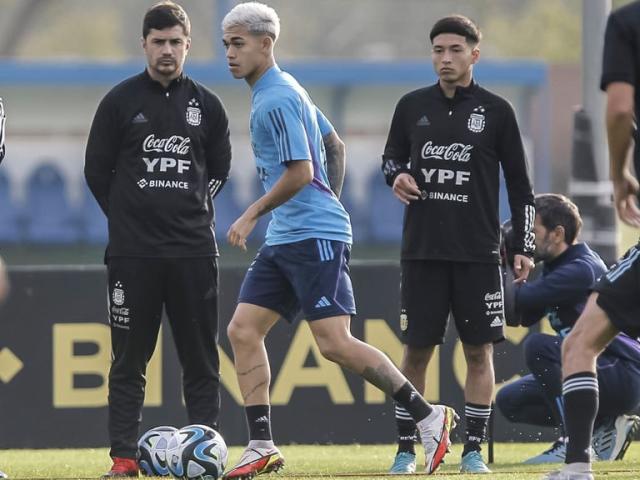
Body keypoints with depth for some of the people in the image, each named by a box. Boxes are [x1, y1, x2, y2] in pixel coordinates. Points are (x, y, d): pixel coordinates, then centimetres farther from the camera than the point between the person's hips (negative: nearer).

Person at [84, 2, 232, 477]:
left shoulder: (206, 105, 7)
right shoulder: (120, 101, 1)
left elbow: (220, 168, 18)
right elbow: (97, 170, 6)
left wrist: (192, 211, 11)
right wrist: (130, 216, 7)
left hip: (194, 250, 2)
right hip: (133, 253, -2)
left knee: (201, 357, 2)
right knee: (129, 359, 0)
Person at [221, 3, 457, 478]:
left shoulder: (276, 100, -14)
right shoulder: (287, 91, 17)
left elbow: (300, 172, -19)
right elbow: (335, 146, 24)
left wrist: (252, 215, -12)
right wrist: (329, 203, 27)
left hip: (314, 237, -10)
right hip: (284, 239, 10)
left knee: (335, 343, -13)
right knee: (243, 329, 3)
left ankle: (428, 416, -4)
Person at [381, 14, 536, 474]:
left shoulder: (496, 111, 2)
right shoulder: (413, 106, 6)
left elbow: (520, 185, 5)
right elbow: (391, 157, 19)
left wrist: (524, 247, 0)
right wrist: (396, 176, -5)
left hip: (478, 253, -1)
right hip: (423, 250, 1)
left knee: (479, 351, 0)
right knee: (416, 351, 1)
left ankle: (474, 450, 6)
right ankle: (406, 449, 8)